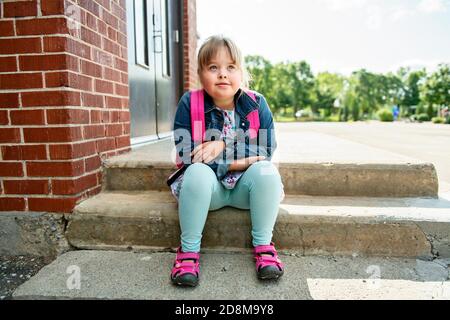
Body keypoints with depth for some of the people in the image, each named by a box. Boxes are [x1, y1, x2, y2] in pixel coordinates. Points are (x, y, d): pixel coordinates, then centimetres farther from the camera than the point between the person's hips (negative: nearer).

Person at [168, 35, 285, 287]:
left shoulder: (256, 104, -4)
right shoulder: (189, 103, -8)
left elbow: (266, 151, -10)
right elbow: (187, 155, -17)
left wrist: (224, 146, -22)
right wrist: (240, 160, -20)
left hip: (245, 186, 2)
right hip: (209, 186, -1)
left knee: (266, 171, -28)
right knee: (198, 172, -32)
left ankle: (263, 245, -10)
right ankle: (189, 249, -15)